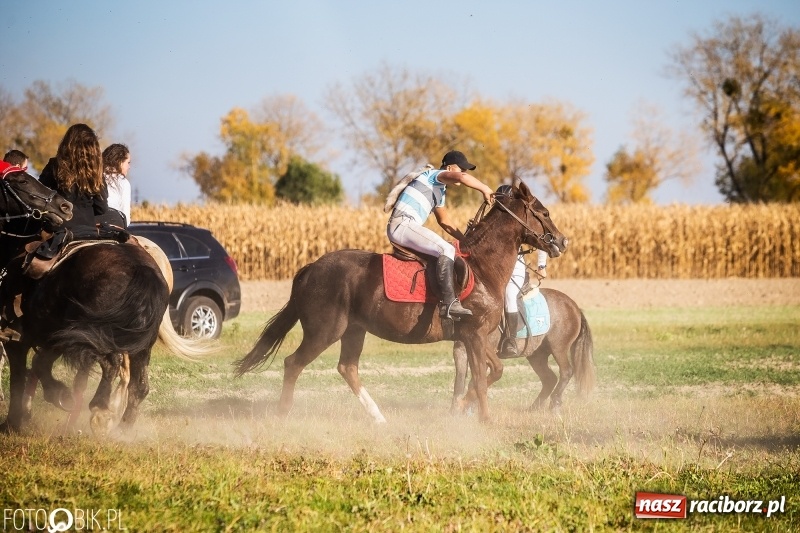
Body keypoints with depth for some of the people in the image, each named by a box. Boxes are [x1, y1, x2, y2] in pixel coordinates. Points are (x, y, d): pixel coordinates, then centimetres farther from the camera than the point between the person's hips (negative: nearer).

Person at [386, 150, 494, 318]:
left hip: (402, 228, 11)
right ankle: (449, 303, -32)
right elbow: (462, 178, -24)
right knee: (446, 250, -23)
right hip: (402, 224, -11)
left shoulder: (440, 191, 26)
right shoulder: (434, 175, -3)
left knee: (446, 251, 22)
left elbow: (444, 222, 33)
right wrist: (485, 189, -13)